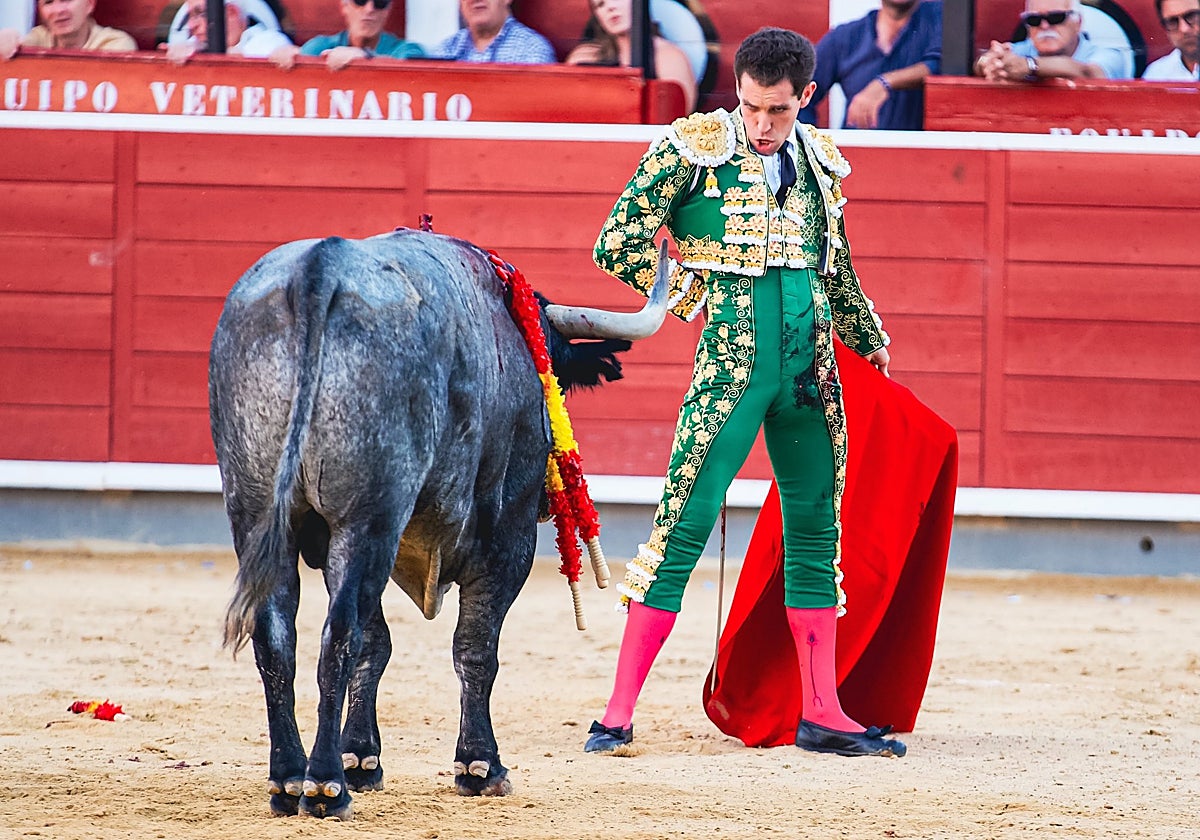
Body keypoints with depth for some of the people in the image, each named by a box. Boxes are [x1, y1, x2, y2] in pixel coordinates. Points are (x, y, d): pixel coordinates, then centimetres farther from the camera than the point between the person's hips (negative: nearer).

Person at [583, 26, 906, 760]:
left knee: (816, 531, 8)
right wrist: (697, 296, -2)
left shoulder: (821, 161, 11)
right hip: (732, 362, -5)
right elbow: (619, 244, -5)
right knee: (685, 526, -9)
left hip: (810, 367, 5)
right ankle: (619, 712, -6)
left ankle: (822, 714, 16)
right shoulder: (693, 148, -4)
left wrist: (869, 338, 36)